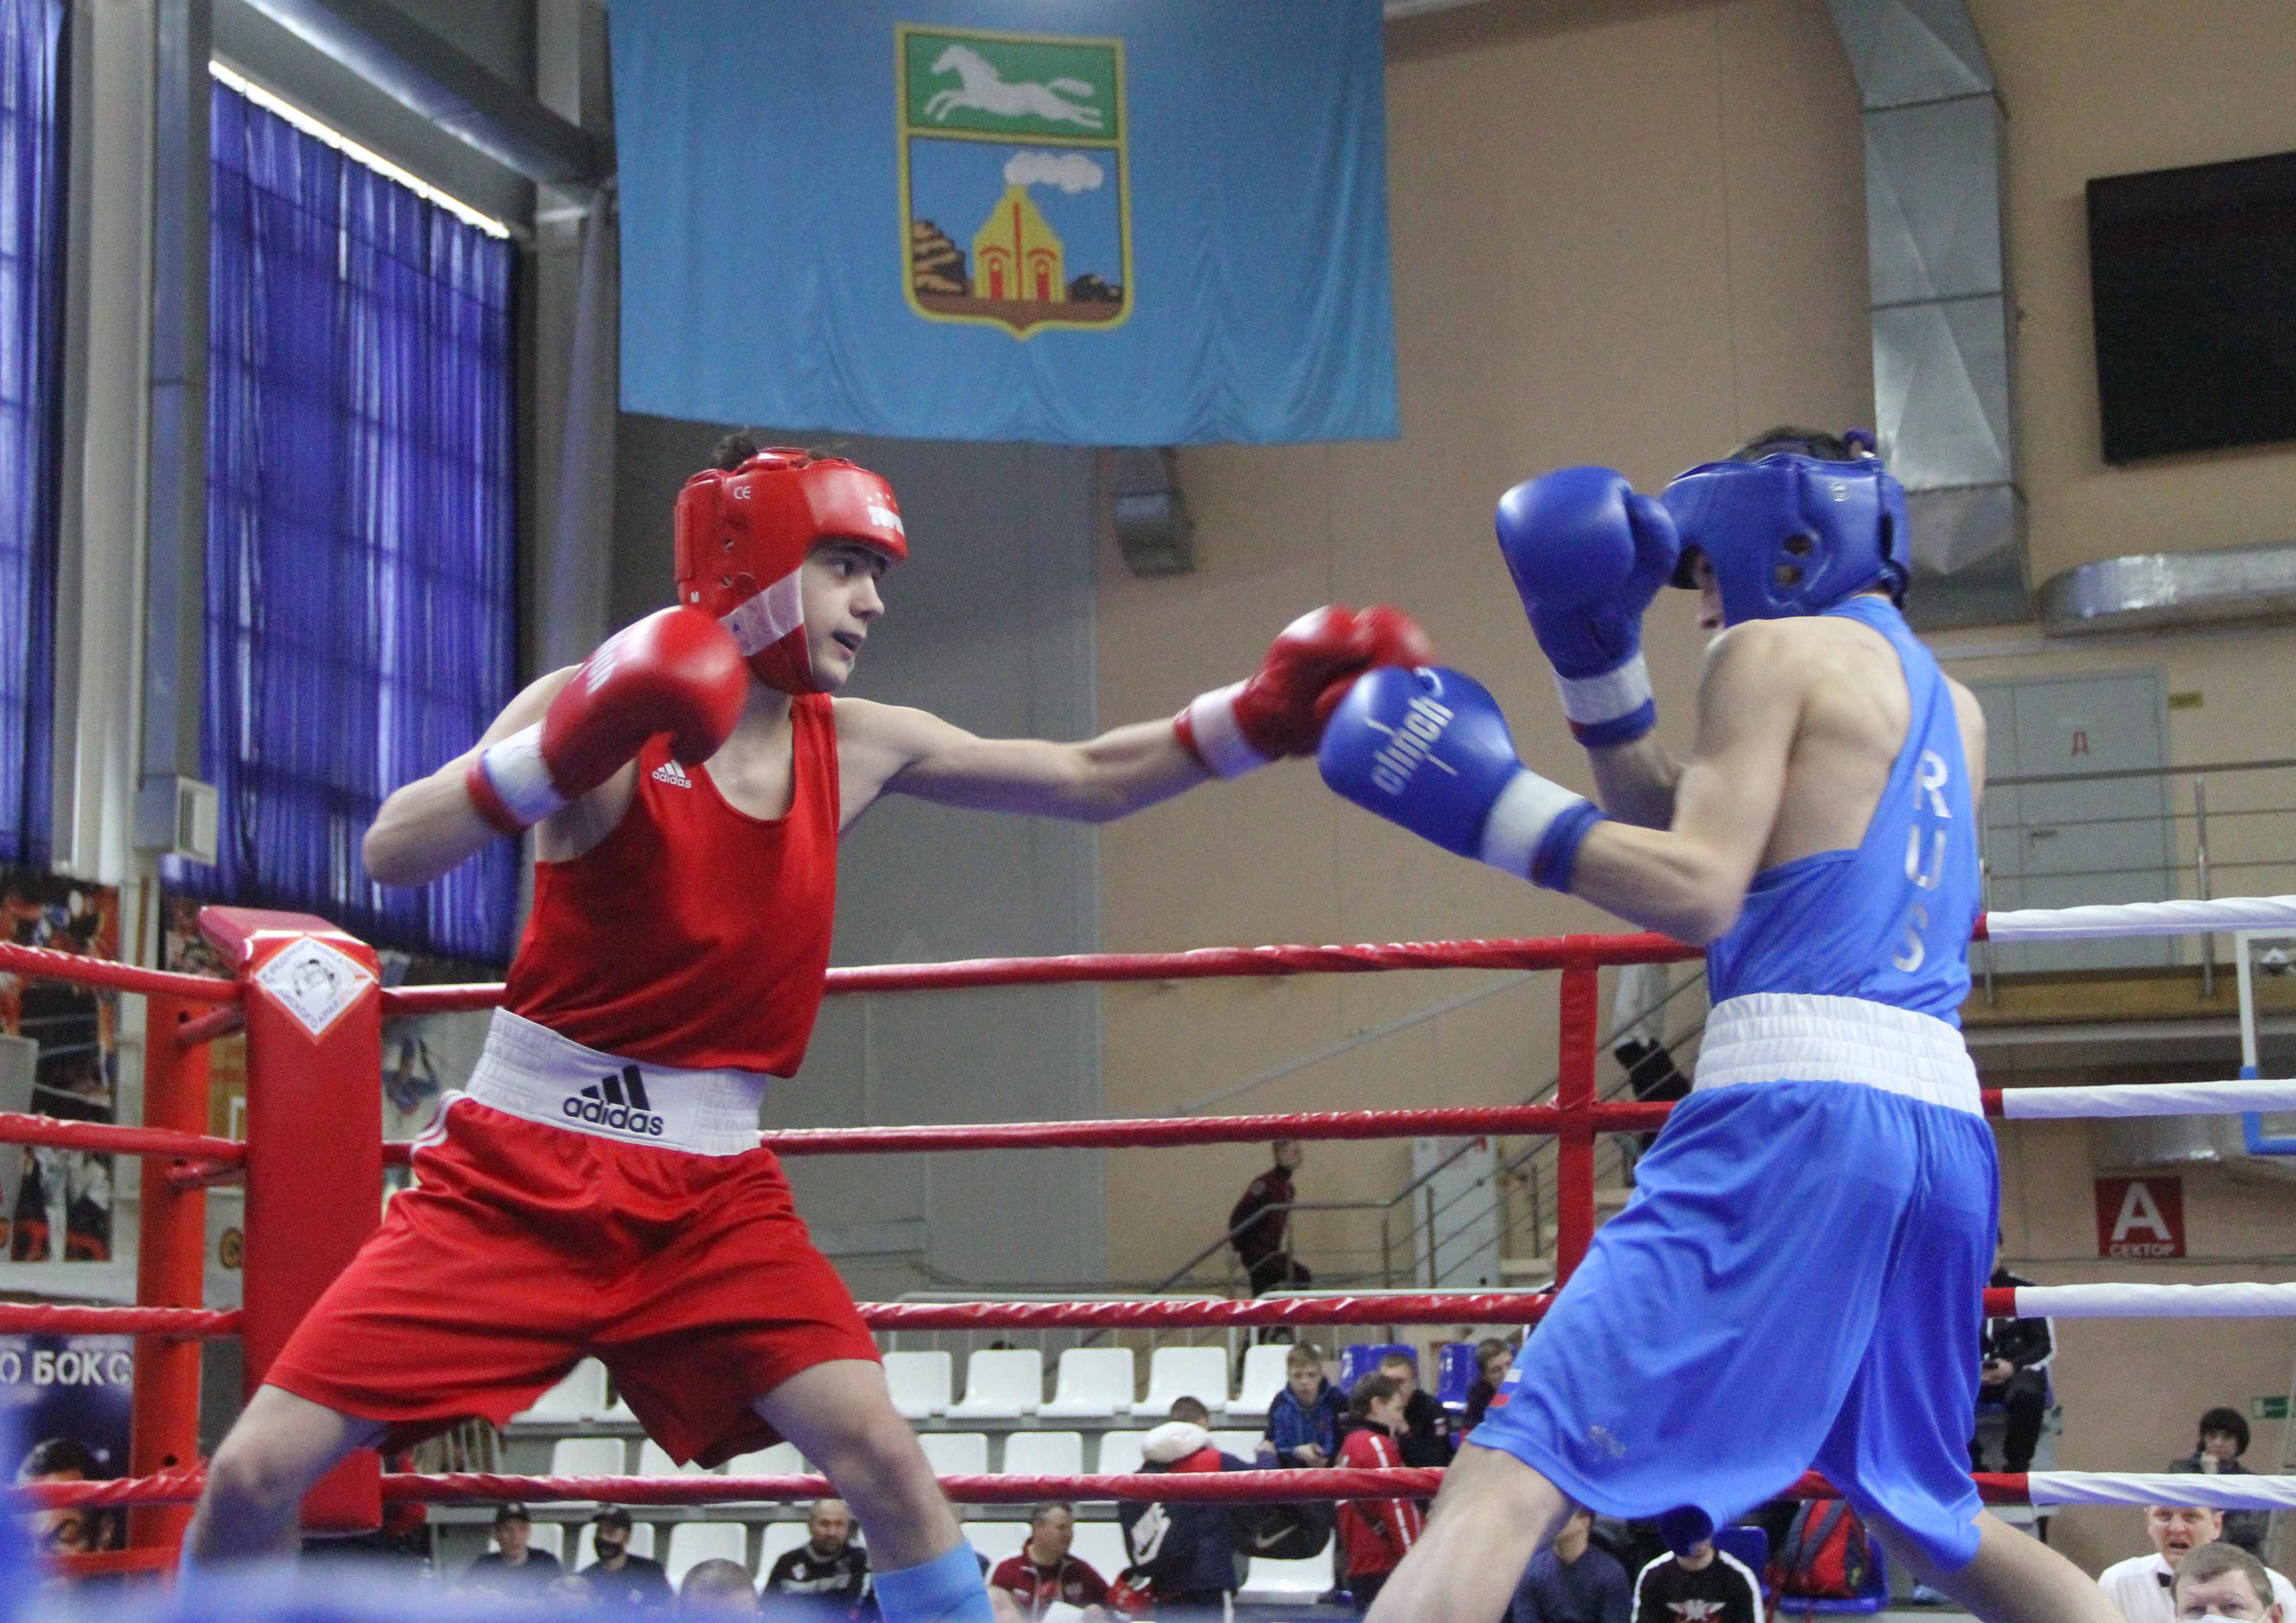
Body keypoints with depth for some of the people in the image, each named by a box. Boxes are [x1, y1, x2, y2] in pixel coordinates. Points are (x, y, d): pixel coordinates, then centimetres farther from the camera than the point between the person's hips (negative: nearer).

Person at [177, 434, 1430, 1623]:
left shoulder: (858, 747, 3)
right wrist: (566, 751, -38)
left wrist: (1261, 715, -4)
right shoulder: (602, 706, -11)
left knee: (882, 1456, -13)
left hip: (709, 1192, 3)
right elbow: (392, 857, -23)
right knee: (259, 1472, -7)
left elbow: (1091, 780, 9)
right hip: (515, 1170, -3)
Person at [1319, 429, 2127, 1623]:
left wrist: (1493, 806, -6)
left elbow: (1698, 892, -9)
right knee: (1932, 1524, 26)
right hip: (1940, 1123, 8)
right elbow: (1688, 840, 27)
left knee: (1513, 1472, -16)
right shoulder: (1948, 705, 26)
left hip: (1796, 1105, -8)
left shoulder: (1775, 649, 3)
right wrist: (1594, 651, 21)